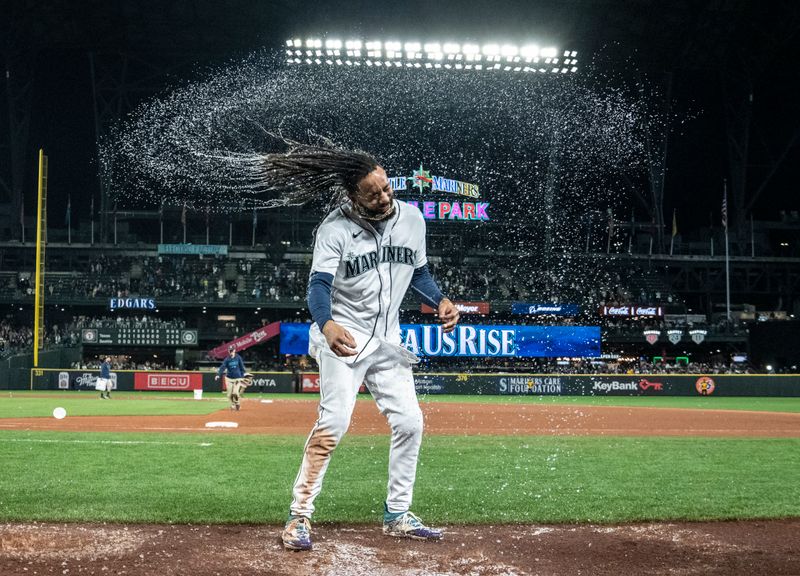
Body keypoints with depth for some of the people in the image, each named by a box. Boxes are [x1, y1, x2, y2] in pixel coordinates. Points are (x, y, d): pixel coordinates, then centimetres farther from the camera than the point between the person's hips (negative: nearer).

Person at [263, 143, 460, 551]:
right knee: (333, 422, -18)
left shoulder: (412, 218, -2)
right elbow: (319, 284, -29)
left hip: (387, 341, 6)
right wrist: (326, 325, -50)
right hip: (344, 336, -6)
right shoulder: (335, 227, -18)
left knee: (409, 423, 4)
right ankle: (299, 517, -10)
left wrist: (439, 300, -6)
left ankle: (397, 516, 18)